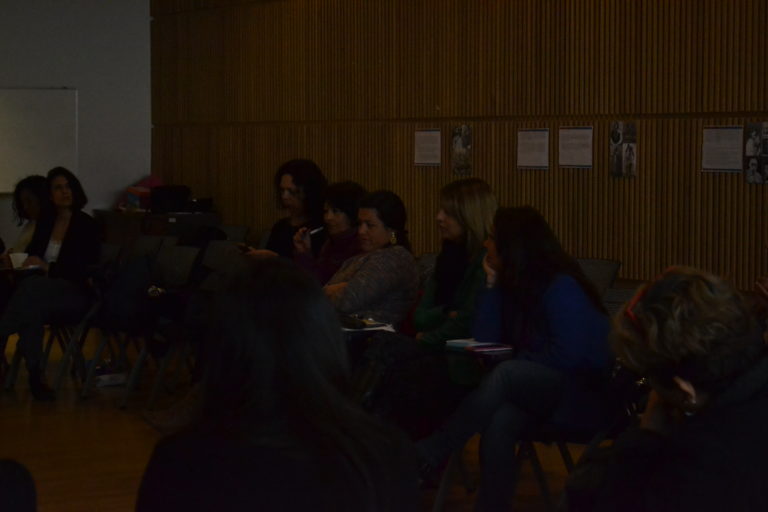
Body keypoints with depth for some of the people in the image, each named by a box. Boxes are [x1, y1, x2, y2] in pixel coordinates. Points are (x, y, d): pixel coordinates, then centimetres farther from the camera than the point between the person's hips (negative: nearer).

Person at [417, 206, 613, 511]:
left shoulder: (561, 287, -14)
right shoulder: (513, 284, 8)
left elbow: (568, 355, -19)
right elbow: (485, 340, 5)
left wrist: (516, 360, -9)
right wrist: (491, 284, 0)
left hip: (581, 391, -6)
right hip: (530, 389, 6)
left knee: (505, 375, -36)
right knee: (499, 423, -32)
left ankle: (428, 457, -32)